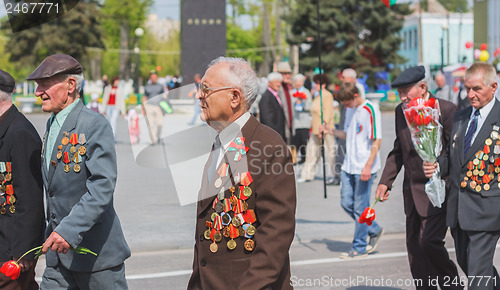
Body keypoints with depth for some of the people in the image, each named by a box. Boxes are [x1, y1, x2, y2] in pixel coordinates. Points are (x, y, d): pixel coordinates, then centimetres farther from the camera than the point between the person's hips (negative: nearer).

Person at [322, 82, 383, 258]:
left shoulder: (370, 110, -13)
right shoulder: (350, 110, 12)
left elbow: (377, 140, -15)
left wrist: (368, 166, -19)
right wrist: (332, 131, 4)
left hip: (364, 168, -8)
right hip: (349, 165, 8)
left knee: (360, 208, -1)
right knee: (346, 203, 8)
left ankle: (359, 248, 10)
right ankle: (374, 230, 27)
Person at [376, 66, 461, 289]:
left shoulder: (445, 109, -12)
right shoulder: (401, 111, 8)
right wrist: (385, 182, 12)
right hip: (412, 192, 7)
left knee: (429, 241, -15)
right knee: (414, 244, 8)